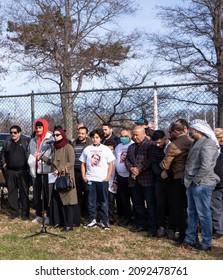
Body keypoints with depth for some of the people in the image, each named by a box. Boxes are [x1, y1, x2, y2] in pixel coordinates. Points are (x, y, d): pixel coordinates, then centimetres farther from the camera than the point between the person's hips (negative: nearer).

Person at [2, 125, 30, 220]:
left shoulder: (26, 142, -1)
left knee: (24, 193, -1)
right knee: (11, 193, 8)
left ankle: (25, 213, 7)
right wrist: (4, 164, 11)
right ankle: (14, 212, 19)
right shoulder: (7, 143, 12)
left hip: (23, 171, -4)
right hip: (10, 172, 4)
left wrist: (28, 167, -6)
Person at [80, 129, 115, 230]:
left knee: (103, 201, 4)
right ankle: (92, 221, 15)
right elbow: (83, 163, 11)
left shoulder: (106, 149, 2)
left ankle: (105, 221, 11)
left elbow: (110, 164, 2)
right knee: (91, 201, 6)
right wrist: (83, 176, 1)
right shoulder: (87, 149, 8)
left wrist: (108, 177, -6)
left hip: (102, 180, -2)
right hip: (90, 179, 2)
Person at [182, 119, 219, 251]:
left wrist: (196, 180, -16)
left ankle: (206, 243, 10)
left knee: (204, 214, -1)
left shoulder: (207, 144, -16)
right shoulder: (197, 143, 16)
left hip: (201, 185, -10)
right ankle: (190, 239, 27)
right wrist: (189, 181, 14)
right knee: (192, 213, 16)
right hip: (193, 185, 10)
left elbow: (206, 167, -25)